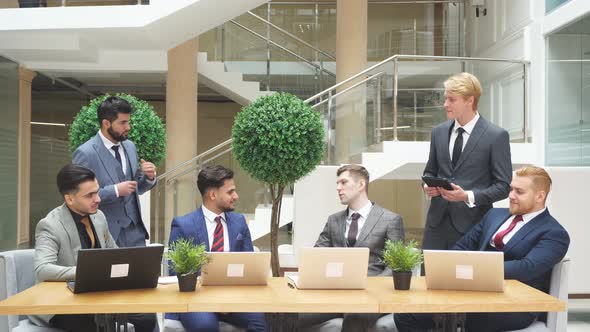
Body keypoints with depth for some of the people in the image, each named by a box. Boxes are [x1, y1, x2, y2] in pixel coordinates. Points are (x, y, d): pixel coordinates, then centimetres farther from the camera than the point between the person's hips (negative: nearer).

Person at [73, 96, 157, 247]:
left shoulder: (130, 147, 10)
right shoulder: (85, 153, -11)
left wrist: (149, 178, -2)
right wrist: (115, 191, -20)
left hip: (135, 232, 6)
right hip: (107, 234, -6)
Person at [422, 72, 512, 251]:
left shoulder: (496, 136, -6)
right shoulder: (439, 132, 10)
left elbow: (503, 186, -6)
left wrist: (468, 196, -18)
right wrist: (428, 185, -2)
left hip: (471, 224, -4)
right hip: (437, 221, 4)